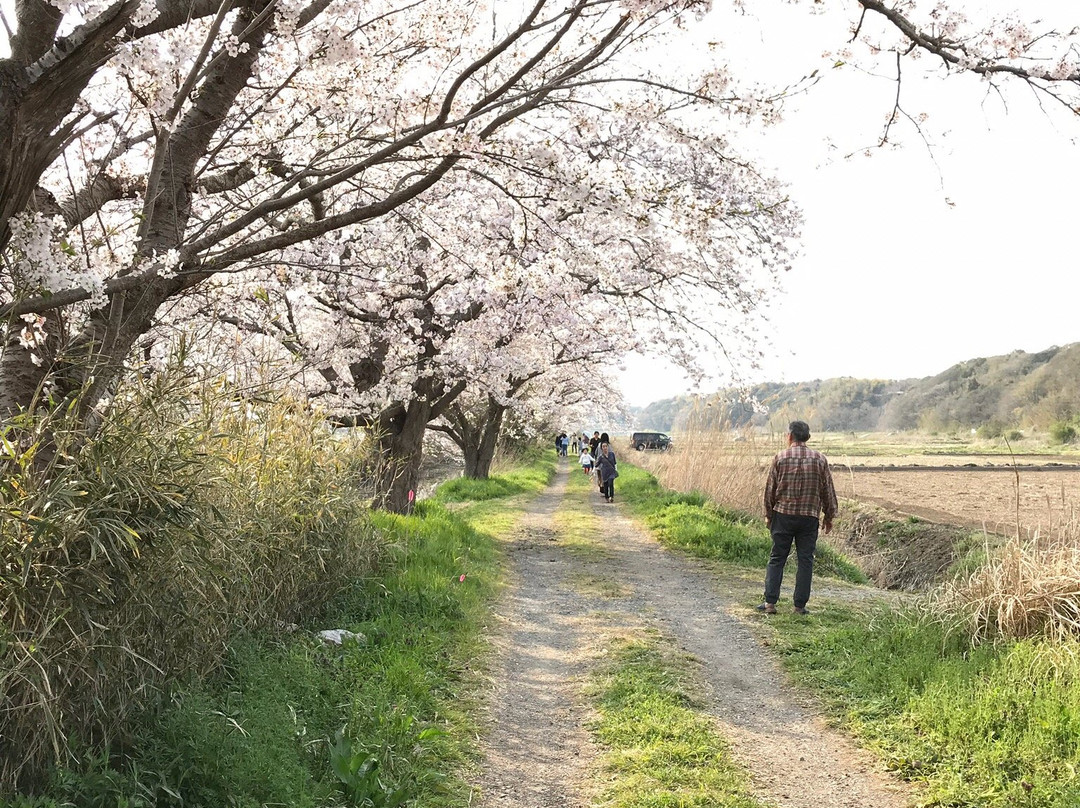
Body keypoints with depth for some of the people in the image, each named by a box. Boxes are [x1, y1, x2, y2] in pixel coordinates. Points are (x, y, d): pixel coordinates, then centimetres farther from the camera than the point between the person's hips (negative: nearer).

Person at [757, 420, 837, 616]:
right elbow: (828, 490, 4)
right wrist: (829, 516, 14)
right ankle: (800, 605, 8)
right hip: (809, 517, 1)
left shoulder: (780, 458, -4)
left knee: (777, 558, 7)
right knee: (805, 560, 7)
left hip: (783, 515, -1)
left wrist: (768, 514, 11)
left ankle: (770, 602, 4)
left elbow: (770, 488, -1)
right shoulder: (819, 459, 0)